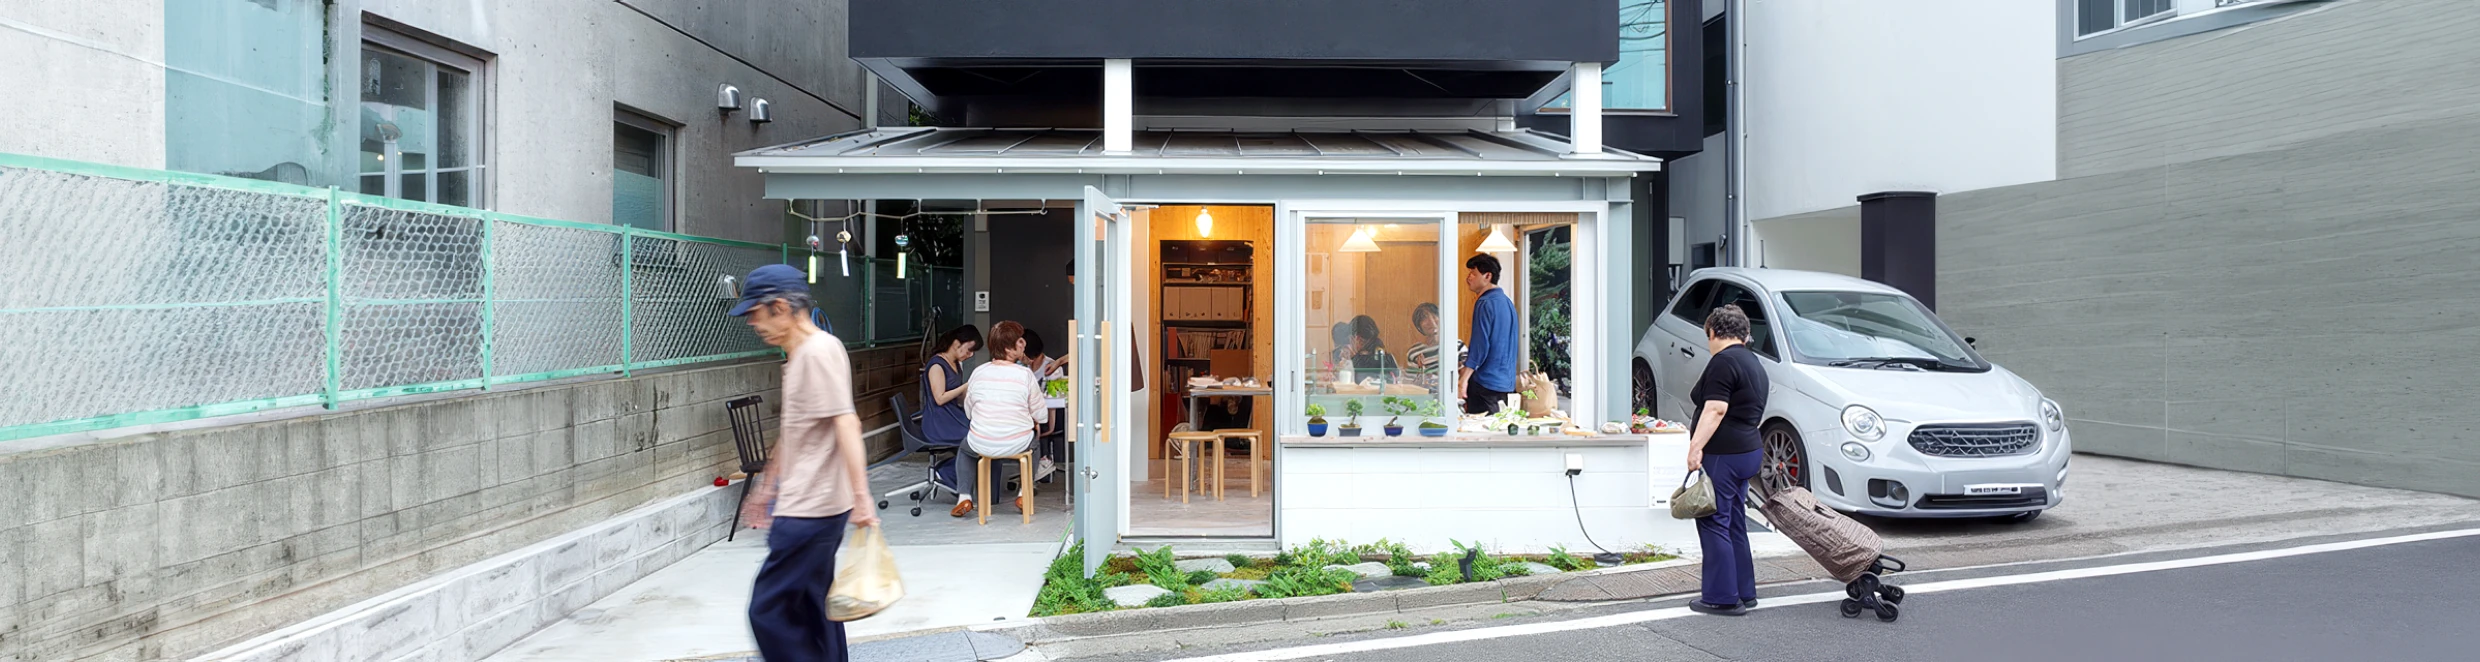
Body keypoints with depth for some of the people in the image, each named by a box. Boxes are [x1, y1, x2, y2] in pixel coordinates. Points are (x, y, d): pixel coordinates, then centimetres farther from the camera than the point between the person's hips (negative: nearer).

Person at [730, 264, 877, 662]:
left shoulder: (819, 350, -15)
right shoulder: (798, 353, 16)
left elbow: (846, 424, -24)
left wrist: (860, 495, -30)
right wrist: (773, 479, 33)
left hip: (811, 510, -10)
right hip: (804, 505, 10)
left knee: (768, 611, -6)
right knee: (812, 610, 15)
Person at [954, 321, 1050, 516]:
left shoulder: (978, 372, -4)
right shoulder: (1025, 374, -11)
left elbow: (968, 411, 8)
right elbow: (1041, 415, -5)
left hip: (981, 445, 1)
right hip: (1018, 444, -1)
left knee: (965, 446, 36)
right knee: (1033, 442, 35)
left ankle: (964, 497, 20)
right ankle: (1025, 494, 28)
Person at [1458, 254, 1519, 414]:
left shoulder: (1485, 303, -14)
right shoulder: (1507, 302, 15)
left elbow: (1480, 345, -20)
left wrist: (1463, 378, -20)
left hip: (1485, 382, -9)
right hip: (1506, 382, 9)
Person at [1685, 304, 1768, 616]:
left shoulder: (1724, 361, -13)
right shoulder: (1754, 362, 18)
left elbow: (1715, 409, -22)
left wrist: (1695, 447, -23)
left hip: (1723, 455, -10)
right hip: (1748, 451, 10)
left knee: (1714, 523, -3)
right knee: (1735, 525, 15)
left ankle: (1723, 598, 0)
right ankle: (1745, 593, 21)